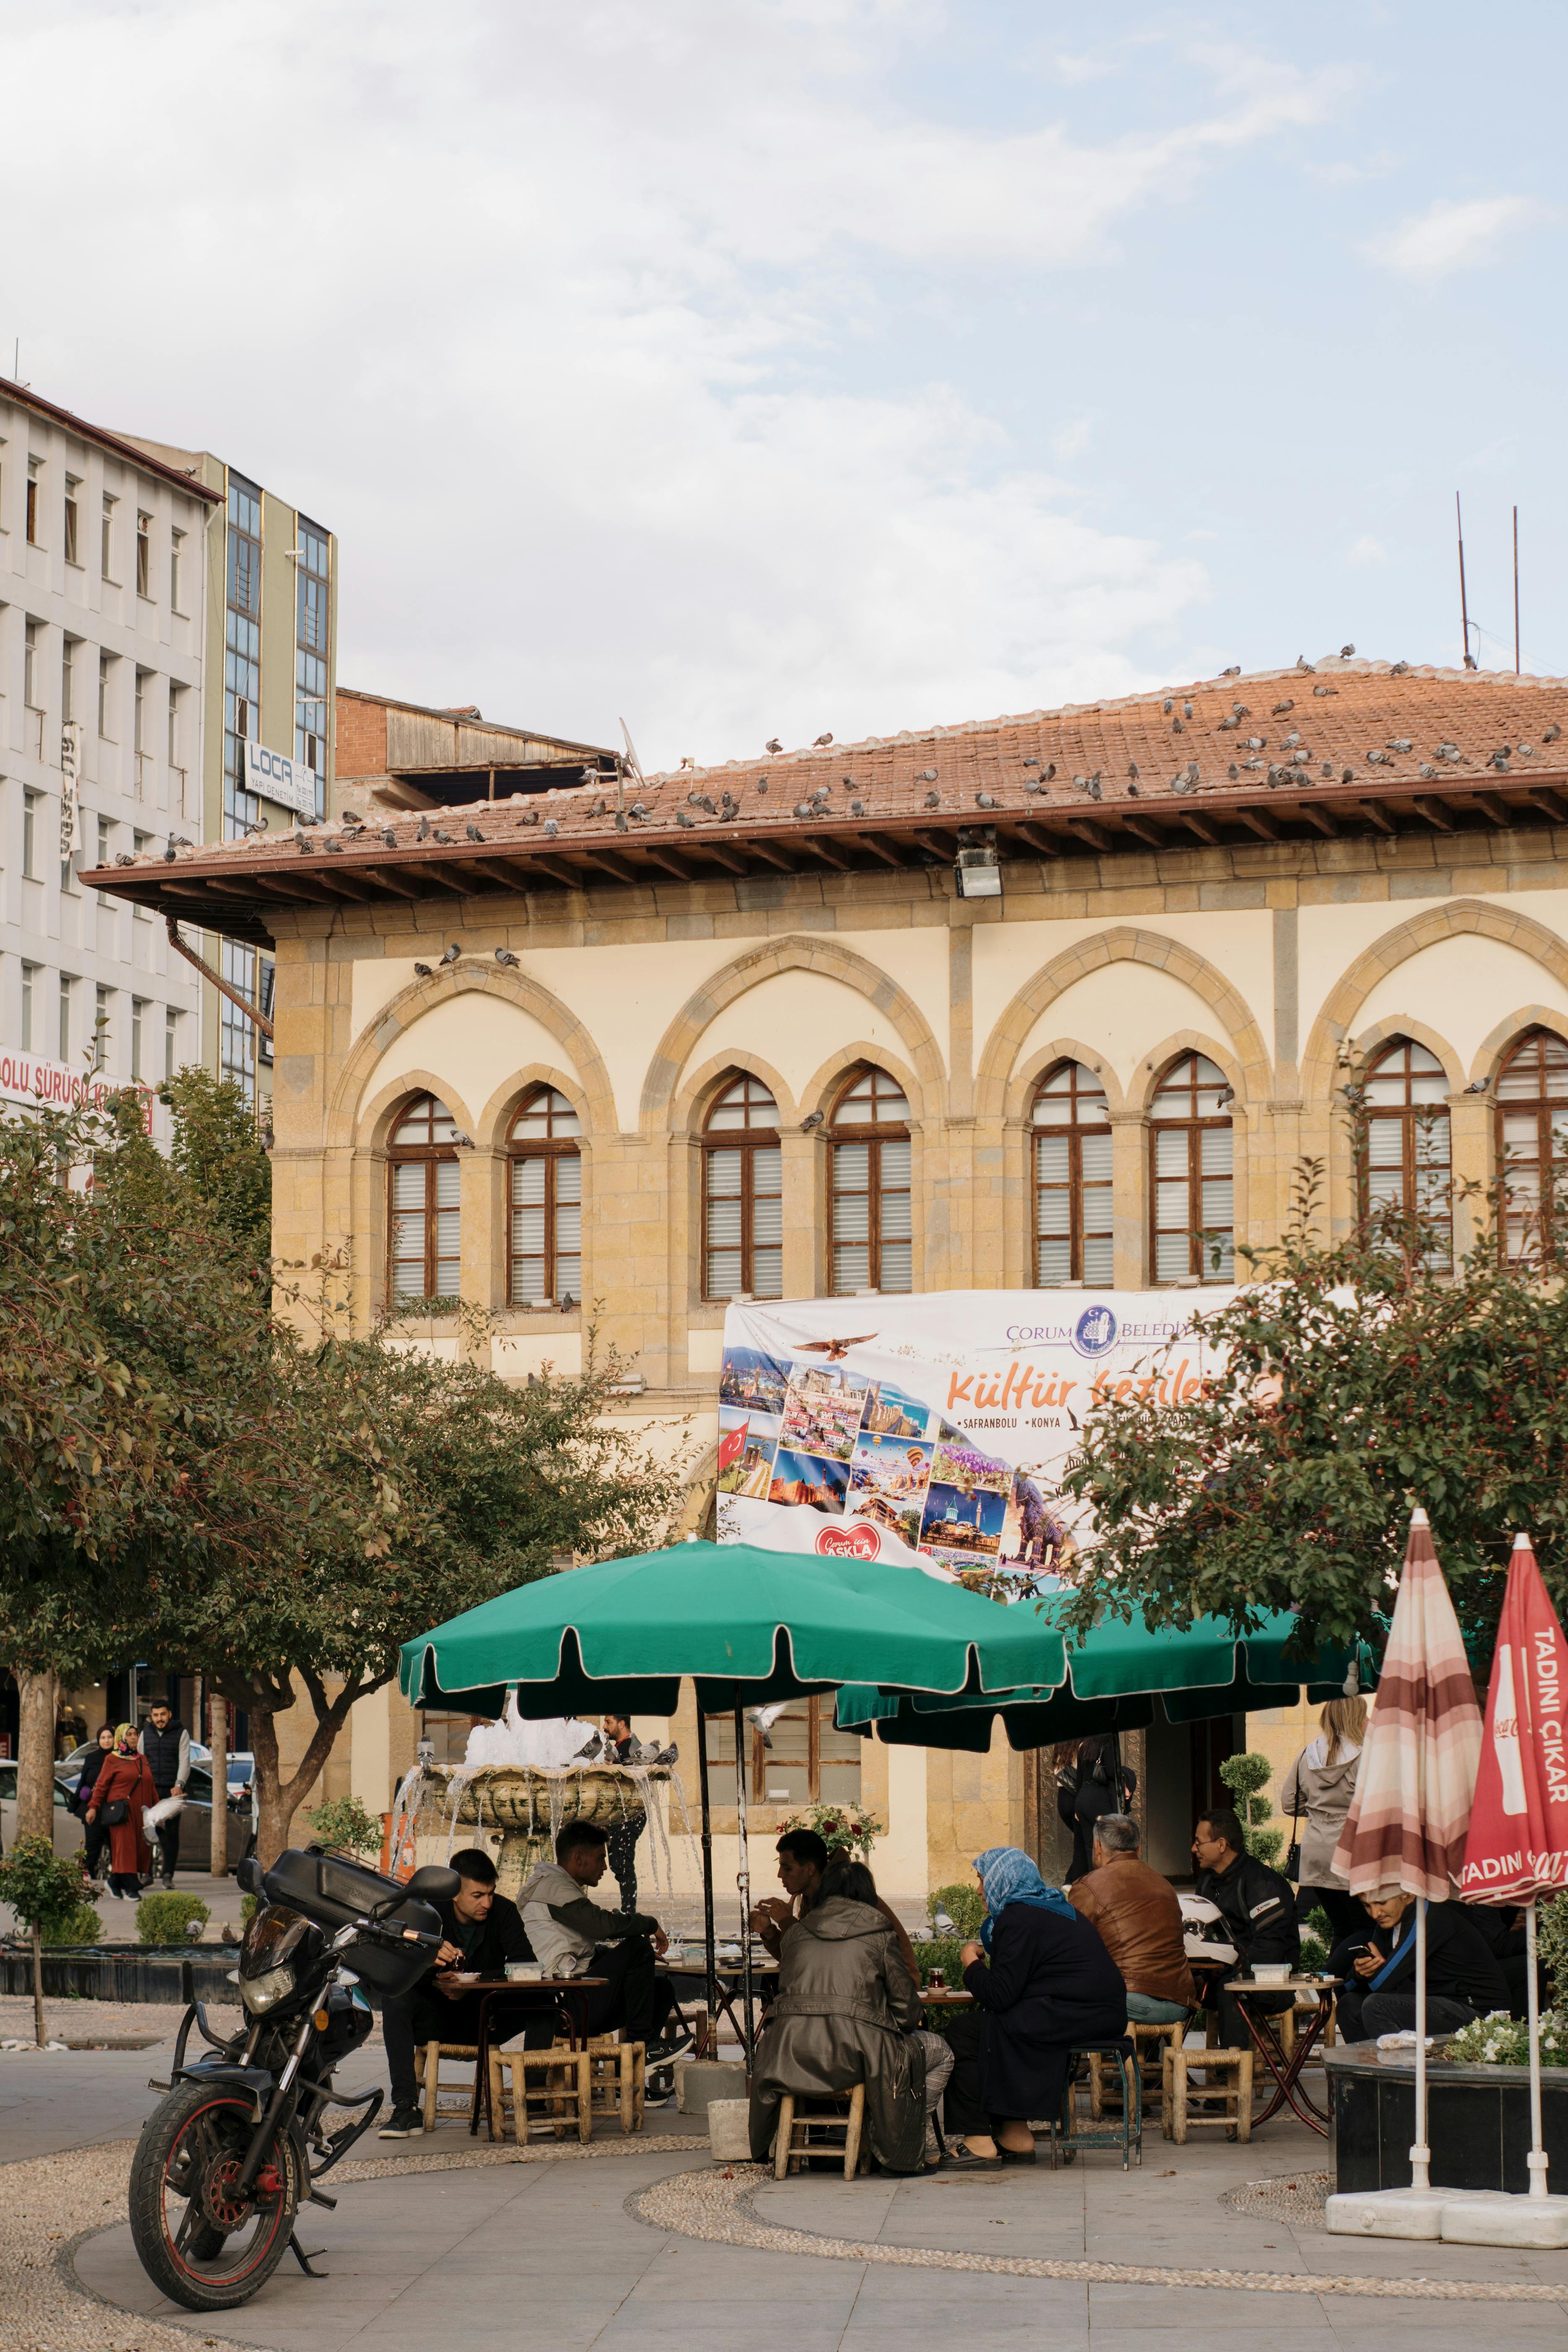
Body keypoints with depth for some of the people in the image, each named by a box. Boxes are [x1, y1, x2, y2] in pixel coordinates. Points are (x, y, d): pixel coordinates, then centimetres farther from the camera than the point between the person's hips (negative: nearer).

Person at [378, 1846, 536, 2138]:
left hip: (485, 2019, 0)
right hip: (439, 2020, 0)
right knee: (395, 2000, -31)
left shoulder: (503, 1912, -6)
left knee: (540, 2002, -29)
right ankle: (406, 2108, -33)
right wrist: (428, 1961, -42)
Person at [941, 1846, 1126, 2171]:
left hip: (1072, 2019, -11)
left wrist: (972, 1964, 2)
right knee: (981, 2025, 19)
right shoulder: (1051, 1908, 21)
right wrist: (985, 1958, 17)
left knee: (965, 2032, -6)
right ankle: (1014, 2134, 18)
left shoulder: (1017, 1920, -11)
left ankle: (979, 2140, -4)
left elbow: (1000, 1994, -15)